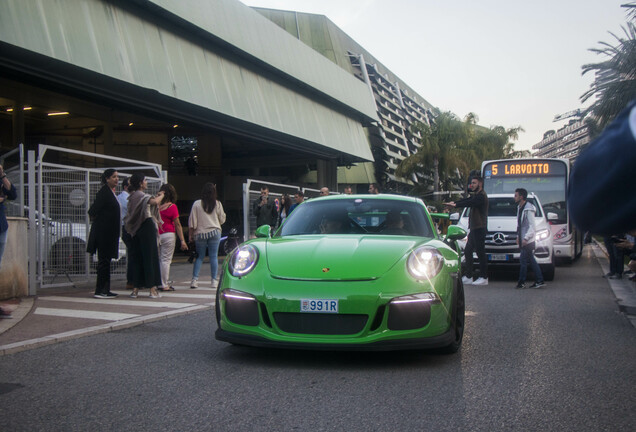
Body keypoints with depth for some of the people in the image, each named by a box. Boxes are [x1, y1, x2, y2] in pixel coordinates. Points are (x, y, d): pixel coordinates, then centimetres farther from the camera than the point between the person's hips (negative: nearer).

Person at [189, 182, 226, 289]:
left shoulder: (197, 204, -2)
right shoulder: (217, 204, 0)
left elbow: (192, 222, -2)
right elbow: (222, 220, 9)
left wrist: (190, 234, 6)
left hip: (200, 233, 0)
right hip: (215, 232, 0)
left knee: (199, 257, 8)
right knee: (214, 256, 3)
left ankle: (194, 280, -1)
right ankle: (214, 281, 5)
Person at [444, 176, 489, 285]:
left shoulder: (481, 196, -12)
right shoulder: (475, 195, 22)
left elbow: (469, 203, -25)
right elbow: (467, 201, 14)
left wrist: (455, 204, -31)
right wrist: (454, 202, 0)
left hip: (479, 228, -10)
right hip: (474, 228, 10)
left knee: (480, 252, -8)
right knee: (468, 252, 11)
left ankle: (484, 277, -3)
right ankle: (468, 277, 16)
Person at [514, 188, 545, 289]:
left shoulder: (528, 209, -15)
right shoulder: (520, 207, 14)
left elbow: (532, 226, -19)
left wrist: (526, 238, -25)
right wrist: (518, 236, 19)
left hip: (528, 240, -9)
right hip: (523, 240, 9)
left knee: (523, 260, -6)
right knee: (531, 260, 10)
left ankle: (521, 282, 1)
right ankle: (539, 281, 13)